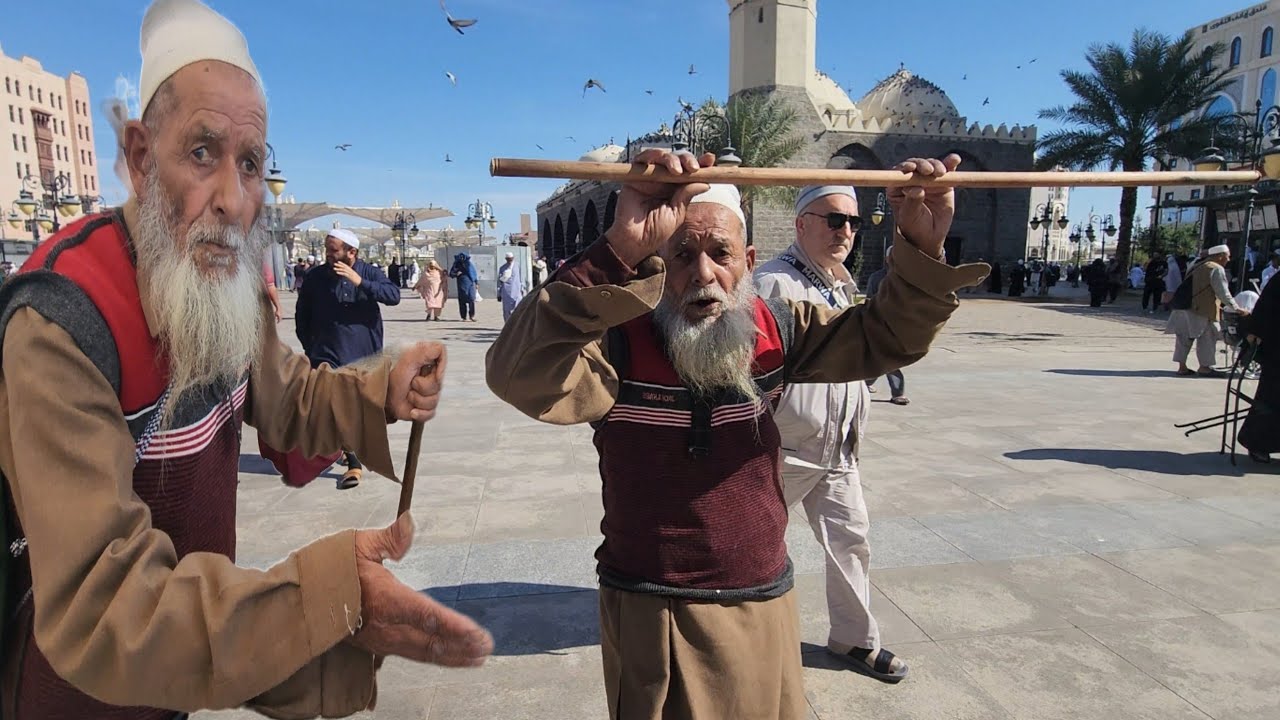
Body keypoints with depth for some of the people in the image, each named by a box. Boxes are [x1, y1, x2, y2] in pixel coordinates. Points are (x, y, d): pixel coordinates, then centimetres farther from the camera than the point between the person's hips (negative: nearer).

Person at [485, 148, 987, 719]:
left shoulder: (775, 330, -5)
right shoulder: (621, 346, -20)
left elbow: (886, 336, 1)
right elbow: (515, 374, -38)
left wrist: (923, 250, -19)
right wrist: (621, 250, -48)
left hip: (765, 606, 4)